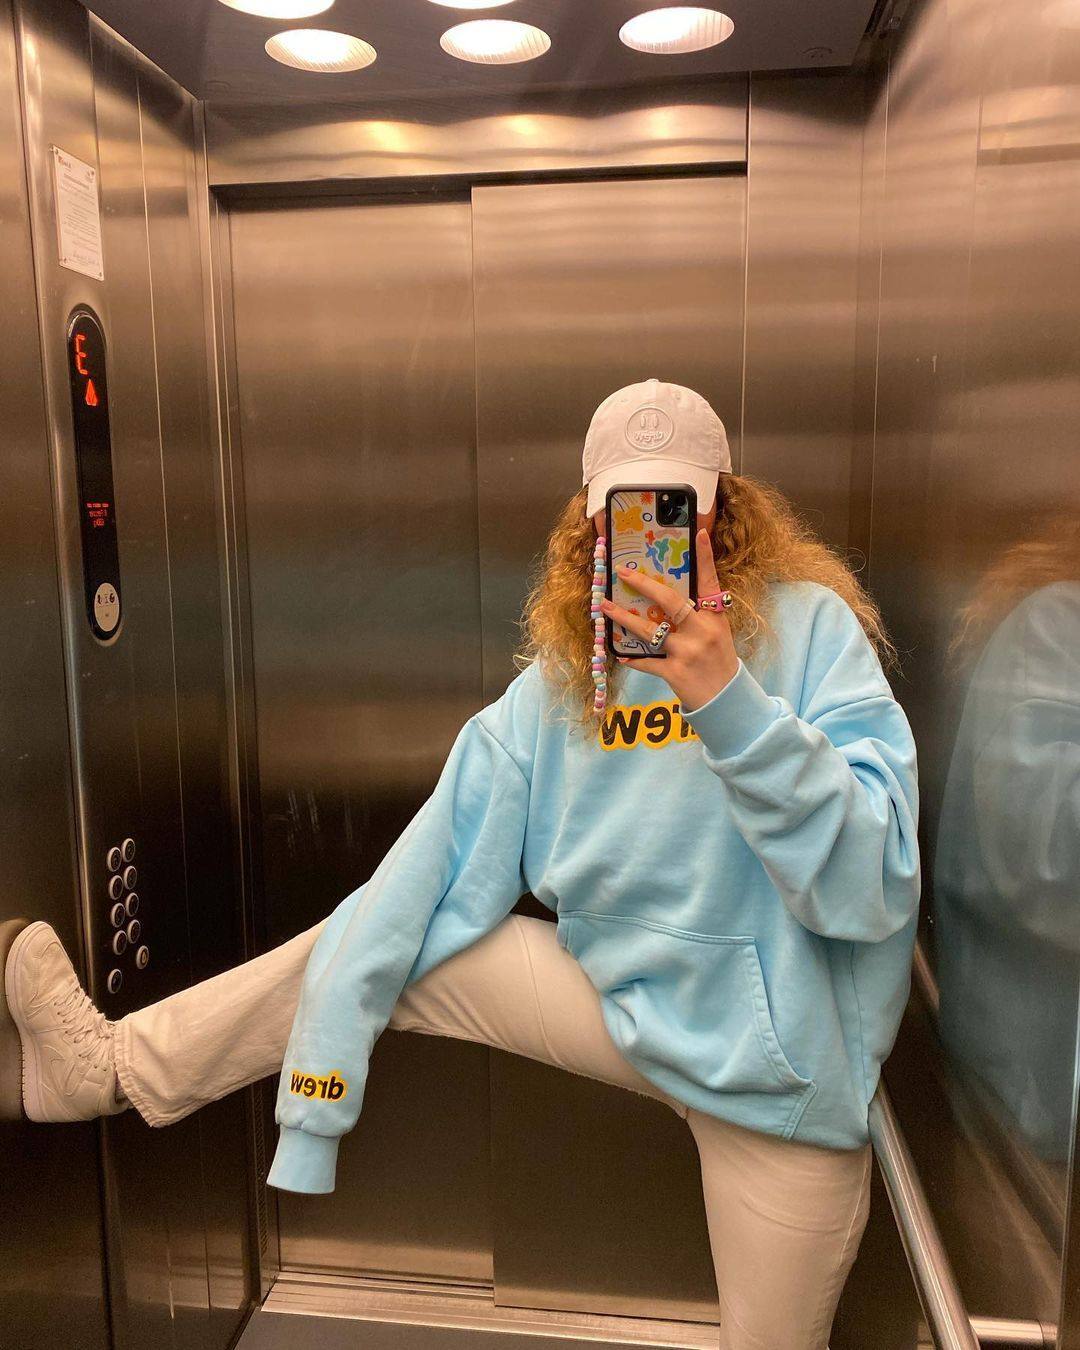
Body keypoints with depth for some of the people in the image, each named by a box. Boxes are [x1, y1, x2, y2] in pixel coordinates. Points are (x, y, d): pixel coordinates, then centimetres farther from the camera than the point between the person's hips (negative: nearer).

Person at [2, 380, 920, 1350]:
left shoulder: (811, 629, -16)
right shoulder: (561, 677, -4)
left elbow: (869, 893, -25)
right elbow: (433, 870, -8)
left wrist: (729, 700, -39)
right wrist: (313, 1102, -9)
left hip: (776, 1071, -2)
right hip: (629, 1005, 3)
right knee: (380, 938, -1)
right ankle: (119, 1067, 15)